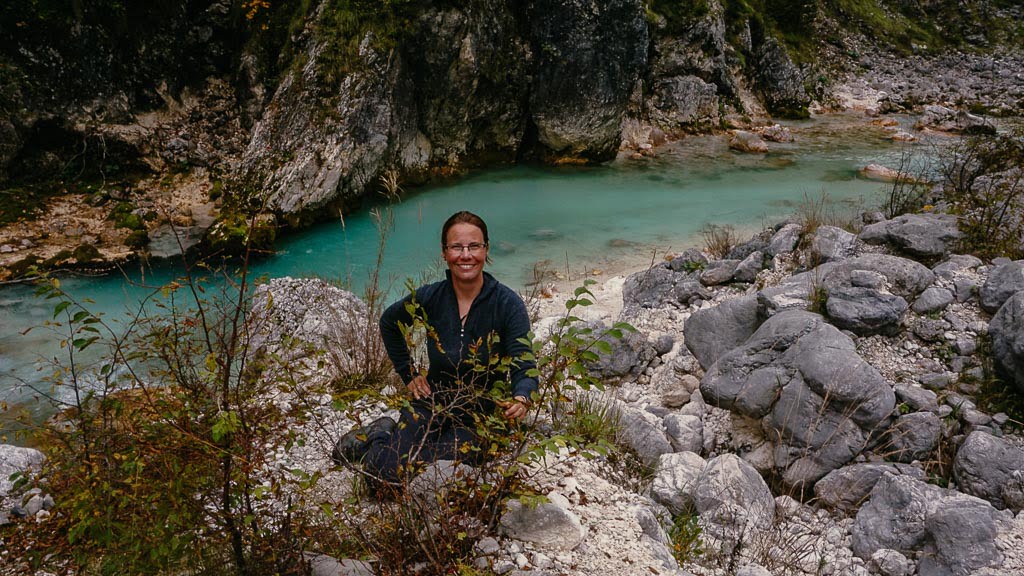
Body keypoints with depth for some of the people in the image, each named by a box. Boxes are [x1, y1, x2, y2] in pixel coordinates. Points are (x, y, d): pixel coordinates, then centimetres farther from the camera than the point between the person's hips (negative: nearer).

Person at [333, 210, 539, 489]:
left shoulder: (508, 303, -17)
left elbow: (525, 365, -21)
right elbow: (389, 323, 12)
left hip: (483, 411, 0)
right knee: (387, 474, -18)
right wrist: (408, 375, 7)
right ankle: (378, 436, 18)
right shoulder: (430, 297, -9)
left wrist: (522, 399, -44)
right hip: (434, 399, 1)